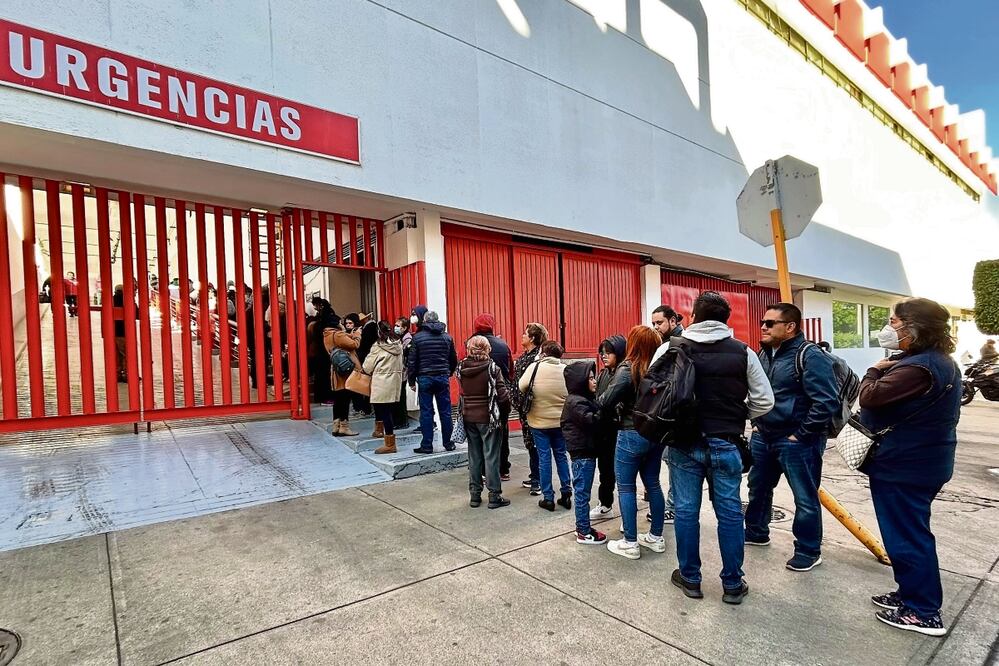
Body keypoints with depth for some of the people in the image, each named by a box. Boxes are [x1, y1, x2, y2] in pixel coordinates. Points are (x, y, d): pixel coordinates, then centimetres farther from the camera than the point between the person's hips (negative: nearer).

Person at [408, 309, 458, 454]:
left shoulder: (417, 337, -2)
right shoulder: (447, 337, 6)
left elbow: (412, 361, -3)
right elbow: (454, 360, 11)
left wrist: (412, 380, 4)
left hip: (424, 378, -2)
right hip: (442, 378, 2)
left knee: (426, 412, 3)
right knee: (445, 411, 7)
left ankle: (427, 445, 6)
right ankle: (448, 443, 14)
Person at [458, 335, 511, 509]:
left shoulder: (461, 368, -3)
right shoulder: (492, 368, -15)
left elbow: (462, 392, 2)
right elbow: (503, 395, -13)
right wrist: (507, 409, 2)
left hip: (468, 417, 4)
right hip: (489, 418, -4)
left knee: (474, 455, 14)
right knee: (491, 456, 5)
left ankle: (474, 494, 22)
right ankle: (494, 496, 12)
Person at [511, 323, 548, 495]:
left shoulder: (538, 357, -16)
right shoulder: (524, 356, 12)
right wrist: (516, 399, 10)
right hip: (523, 405, 9)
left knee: (534, 442, -1)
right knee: (529, 441, 16)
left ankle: (539, 480, 10)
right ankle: (535, 476, 28)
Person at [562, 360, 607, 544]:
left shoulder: (584, 399, 14)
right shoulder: (576, 402, -17)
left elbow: (596, 417, 9)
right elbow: (591, 421, -27)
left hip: (587, 451, 10)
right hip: (582, 453, -10)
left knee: (582, 491, 17)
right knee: (582, 492, 0)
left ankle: (582, 526, 27)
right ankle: (584, 533, 9)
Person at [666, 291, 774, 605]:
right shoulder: (743, 352, -2)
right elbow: (764, 401, 1)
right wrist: (735, 417, 15)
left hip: (685, 444, -1)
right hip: (726, 445, 1)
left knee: (686, 511, 10)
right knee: (730, 513, 12)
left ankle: (690, 579, 23)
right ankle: (732, 584, 23)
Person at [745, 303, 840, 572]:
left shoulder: (810, 356, -16)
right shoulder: (764, 354, 8)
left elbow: (827, 403, -21)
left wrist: (801, 435, -17)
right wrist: (756, 423, 12)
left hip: (797, 442, -8)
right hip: (763, 437, 8)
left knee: (805, 499, 7)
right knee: (758, 488, 20)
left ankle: (809, 551, 25)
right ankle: (756, 532, 40)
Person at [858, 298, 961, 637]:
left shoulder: (917, 367, -26)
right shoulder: (942, 363, 11)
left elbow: (870, 396, -24)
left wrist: (876, 370, -8)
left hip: (902, 466, -11)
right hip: (923, 461, 11)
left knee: (906, 536, 3)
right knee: (911, 532, 21)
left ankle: (924, 613, 16)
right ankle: (912, 595, 35)